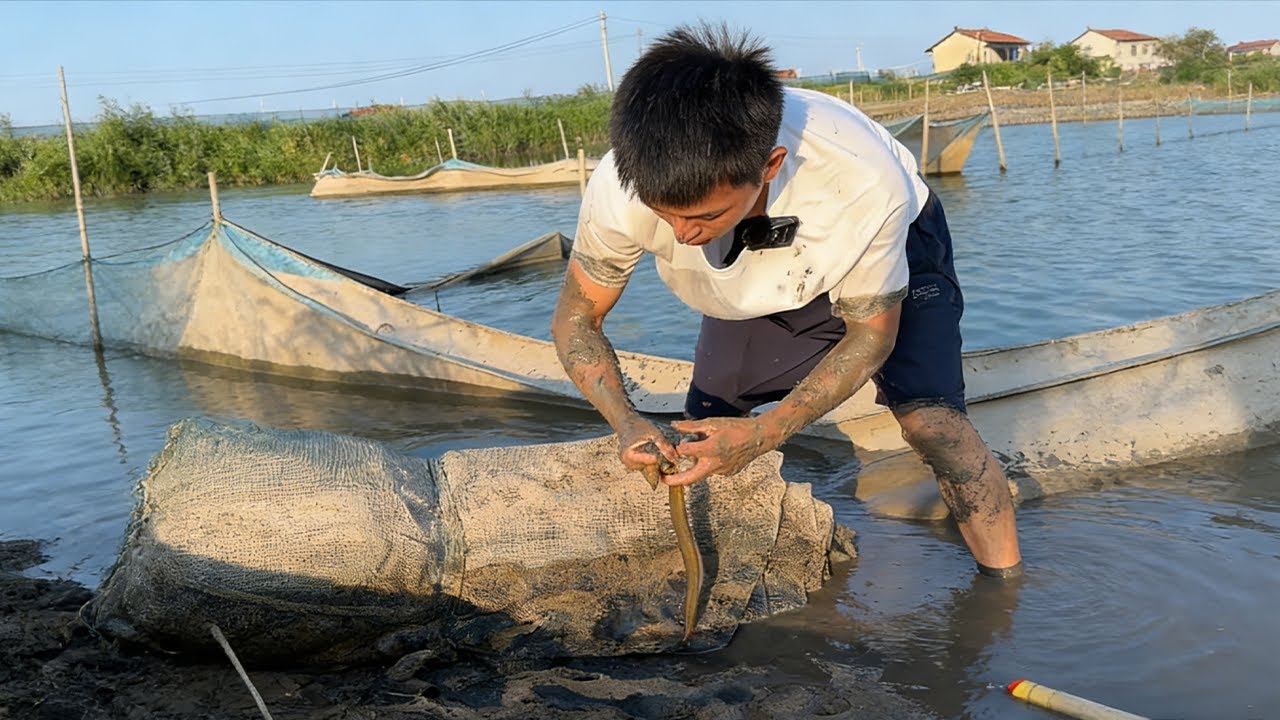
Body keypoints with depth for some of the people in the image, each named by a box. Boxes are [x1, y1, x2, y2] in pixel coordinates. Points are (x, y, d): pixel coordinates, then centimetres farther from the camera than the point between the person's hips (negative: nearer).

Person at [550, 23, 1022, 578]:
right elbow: (576, 319, -18)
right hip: (758, 291, 3)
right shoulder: (621, 188, -37)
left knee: (930, 419, -21)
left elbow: (871, 333, -25)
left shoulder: (864, 184, -43)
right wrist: (626, 422, -36)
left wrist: (766, 432, -37)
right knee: (704, 439, -1)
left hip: (892, 250, -3)